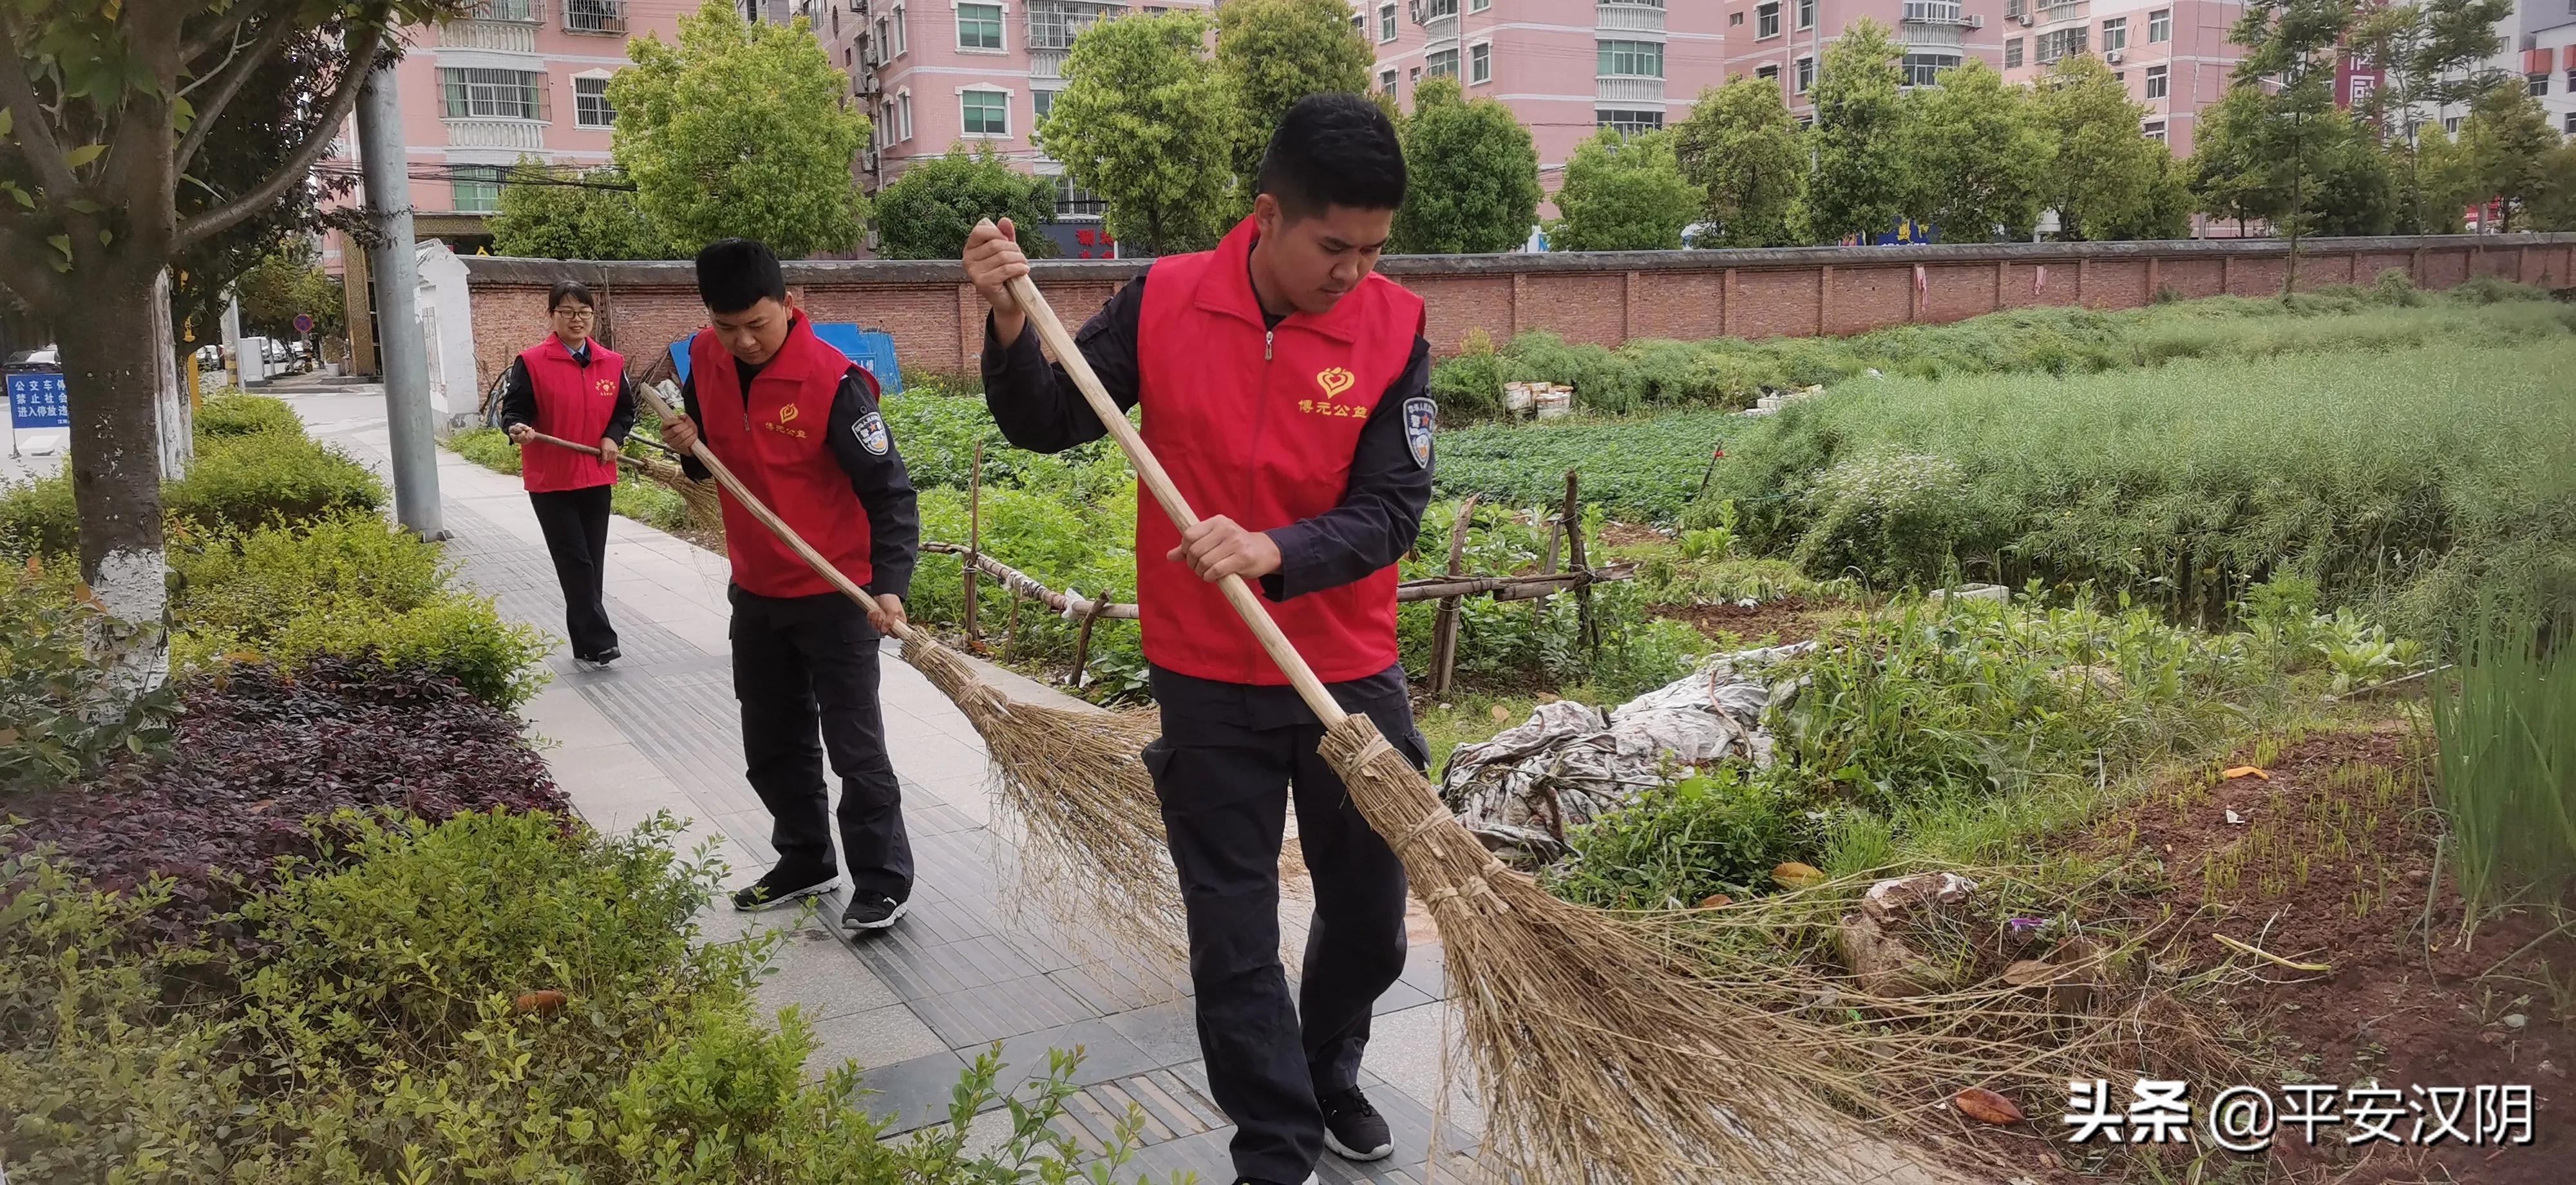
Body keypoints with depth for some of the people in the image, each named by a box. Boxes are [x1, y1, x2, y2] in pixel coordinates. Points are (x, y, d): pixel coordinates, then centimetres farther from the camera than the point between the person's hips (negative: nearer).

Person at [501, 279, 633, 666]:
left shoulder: (611, 363, 5)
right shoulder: (531, 363, -7)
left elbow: (625, 411, 15)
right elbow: (513, 411, -9)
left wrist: (613, 438, -3)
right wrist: (519, 429, -31)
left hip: (596, 479, 5)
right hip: (550, 481, -4)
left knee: (592, 563, 9)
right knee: (576, 563, -7)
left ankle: (586, 644, 19)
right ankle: (599, 642, -6)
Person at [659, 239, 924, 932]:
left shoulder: (832, 381, -22)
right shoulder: (706, 360, -3)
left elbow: (889, 490, -22)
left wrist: (890, 583, -33)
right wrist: (688, 445, -10)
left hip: (835, 595, -7)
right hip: (756, 590, 7)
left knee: (854, 745, 1)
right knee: (771, 744, 18)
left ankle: (883, 883, 14)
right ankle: (806, 862, 35)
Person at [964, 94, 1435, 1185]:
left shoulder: (1394, 328, -11)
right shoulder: (1164, 303, -9)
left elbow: (1390, 513, -16)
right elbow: (1046, 424, -2)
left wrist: (1272, 551, -34)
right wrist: (1010, 324, -20)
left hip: (1351, 675, 1)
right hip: (1208, 683, 0)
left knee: (1370, 911, 16)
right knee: (1233, 932, 8)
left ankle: (1329, 1075, 45)